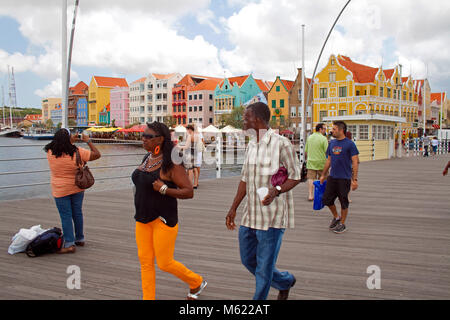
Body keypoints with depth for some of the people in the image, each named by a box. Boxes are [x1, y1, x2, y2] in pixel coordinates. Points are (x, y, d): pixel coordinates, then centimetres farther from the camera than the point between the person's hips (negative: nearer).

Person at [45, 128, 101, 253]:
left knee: (66, 216, 3)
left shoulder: (50, 153, -12)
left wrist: (70, 142, 12)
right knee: (77, 213, 16)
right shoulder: (77, 152, -14)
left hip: (60, 190, -2)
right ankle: (80, 239, 28)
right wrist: (88, 141, 2)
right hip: (77, 188, 2)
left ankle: (69, 244, 2)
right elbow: (97, 154, -7)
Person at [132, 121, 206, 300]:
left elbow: (189, 192, -18)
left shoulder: (171, 164, -16)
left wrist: (164, 189, -27)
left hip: (163, 219, -7)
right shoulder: (147, 159, 7)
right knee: (145, 261, 8)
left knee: (165, 263, 1)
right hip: (144, 219, 7)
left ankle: (197, 283, 25)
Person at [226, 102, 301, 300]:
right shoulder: (251, 146, 11)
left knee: (264, 266, 1)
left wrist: (276, 191, -26)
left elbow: (295, 176, -7)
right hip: (250, 215, 8)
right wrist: (233, 208, 13)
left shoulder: (281, 144, -11)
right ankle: (285, 282, 38)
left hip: (272, 216, -8)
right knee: (248, 259, 17)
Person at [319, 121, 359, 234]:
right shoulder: (332, 143, 8)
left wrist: (355, 179, -15)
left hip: (344, 178, -6)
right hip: (332, 177, 6)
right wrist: (323, 175, 17)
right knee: (326, 199, 7)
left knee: (344, 202, 5)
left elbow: (355, 162, -10)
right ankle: (336, 217, 31)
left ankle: (342, 224, 21)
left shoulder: (350, 144, -9)